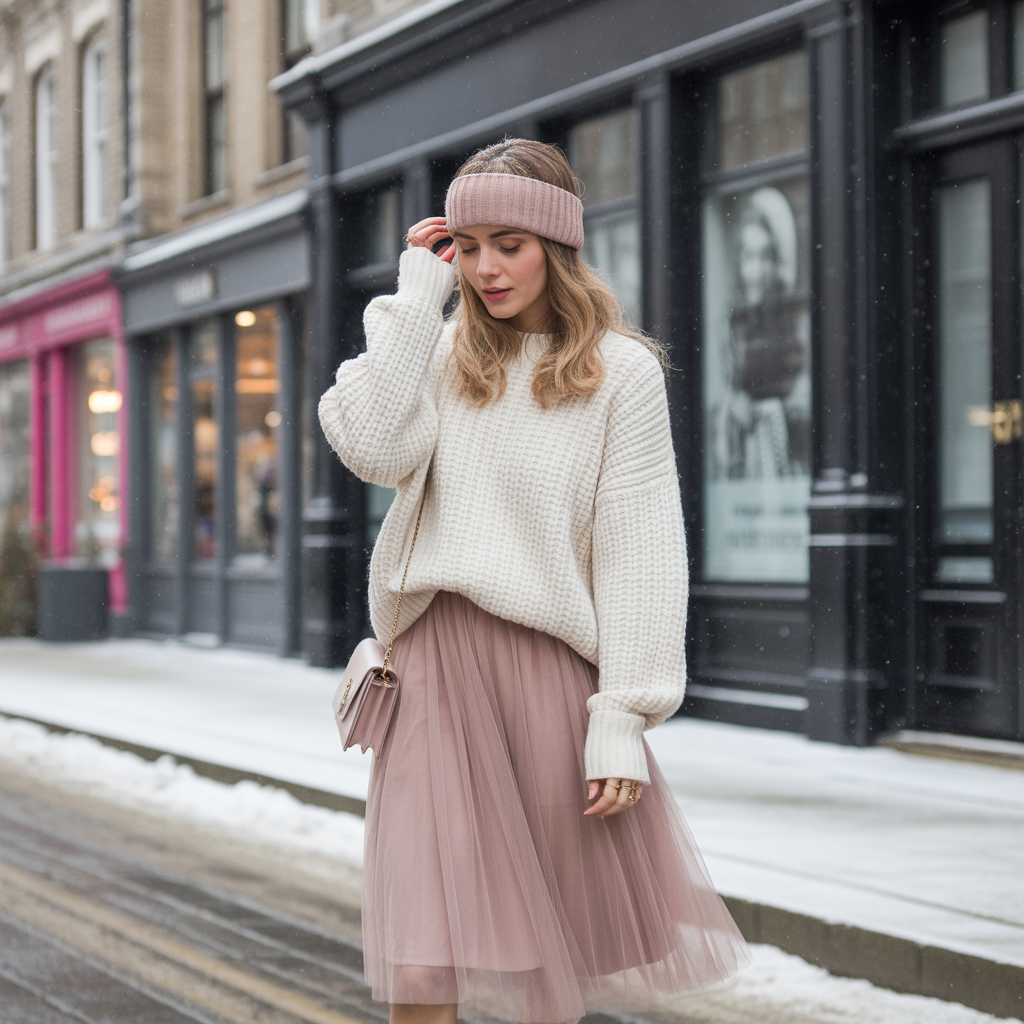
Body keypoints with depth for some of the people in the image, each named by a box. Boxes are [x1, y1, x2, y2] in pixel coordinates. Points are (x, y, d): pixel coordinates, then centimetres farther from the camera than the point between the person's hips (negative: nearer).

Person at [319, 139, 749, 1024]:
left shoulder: (621, 371, -1)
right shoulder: (445, 355, 10)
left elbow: (638, 551, -5)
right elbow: (373, 448, -9)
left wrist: (622, 718, -11)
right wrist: (415, 294, -3)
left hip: (550, 659, -2)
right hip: (434, 660, 2)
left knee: (562, 925, 11)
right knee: (427, 937, -4)